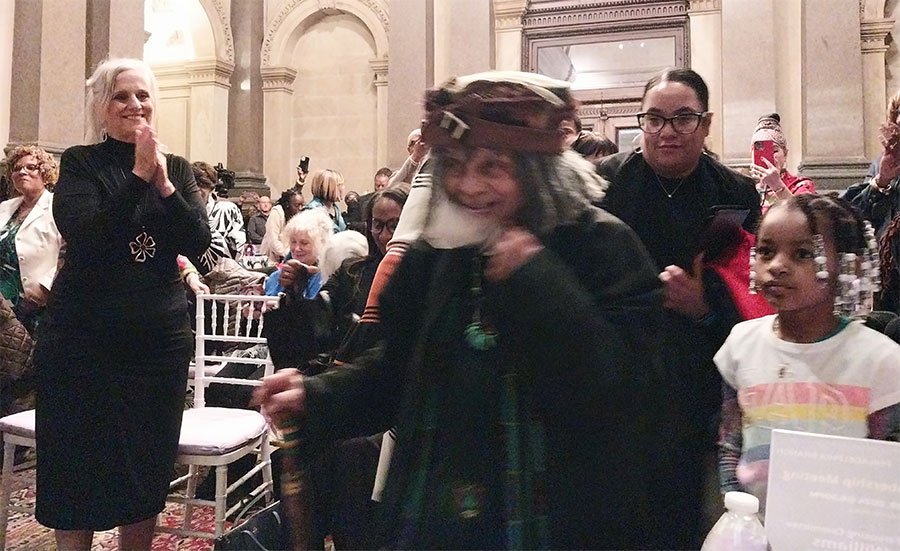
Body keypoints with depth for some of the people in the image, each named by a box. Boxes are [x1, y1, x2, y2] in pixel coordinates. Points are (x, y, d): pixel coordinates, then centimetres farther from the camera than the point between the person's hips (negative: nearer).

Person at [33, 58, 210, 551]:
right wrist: (139, 175, -18)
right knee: (77, 473, 7)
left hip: (160, 340, 3)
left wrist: (162, 183, -15)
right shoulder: (79, 163, 0)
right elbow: (84, 238, -16)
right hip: (82, 341, -2)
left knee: (147, 474, 12)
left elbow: (198, 242, -4)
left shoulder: (177, 168, 8)